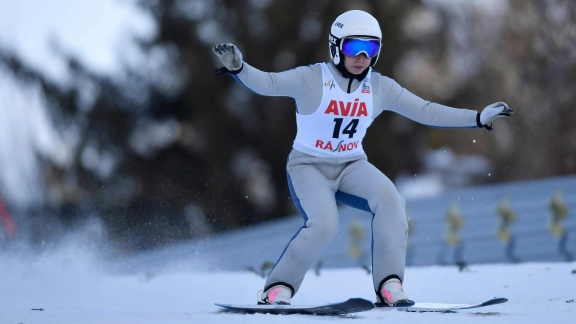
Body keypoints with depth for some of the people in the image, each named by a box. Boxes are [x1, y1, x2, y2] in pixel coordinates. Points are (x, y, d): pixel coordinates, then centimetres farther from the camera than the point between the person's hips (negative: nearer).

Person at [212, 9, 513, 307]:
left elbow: (426, 111, 0)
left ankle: (389, 286, -18)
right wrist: (239, 68, -44)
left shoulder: (380, 88, -2)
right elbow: (267, 83, -24)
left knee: (389, 199, -25)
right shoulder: (312, 79, -14)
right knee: (323, 224, -29)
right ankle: (278, 287, -9)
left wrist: (477, 118, -4)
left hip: (352, 166, 4)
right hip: (308, 166, -4)